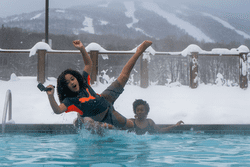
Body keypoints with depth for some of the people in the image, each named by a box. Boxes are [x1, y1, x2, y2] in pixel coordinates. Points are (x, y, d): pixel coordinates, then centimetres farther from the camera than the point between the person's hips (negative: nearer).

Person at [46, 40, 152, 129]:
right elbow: (58, 110, -44)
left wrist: (82, 49, -21)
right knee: (130, 125, 4)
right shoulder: (69, 100, -27)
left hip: (105, 100, 5)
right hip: (105, 117, -5)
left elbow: (89, 64, -5)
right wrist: (50, 96, -61)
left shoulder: (83, 82, -10)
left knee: (123, 78, 7)